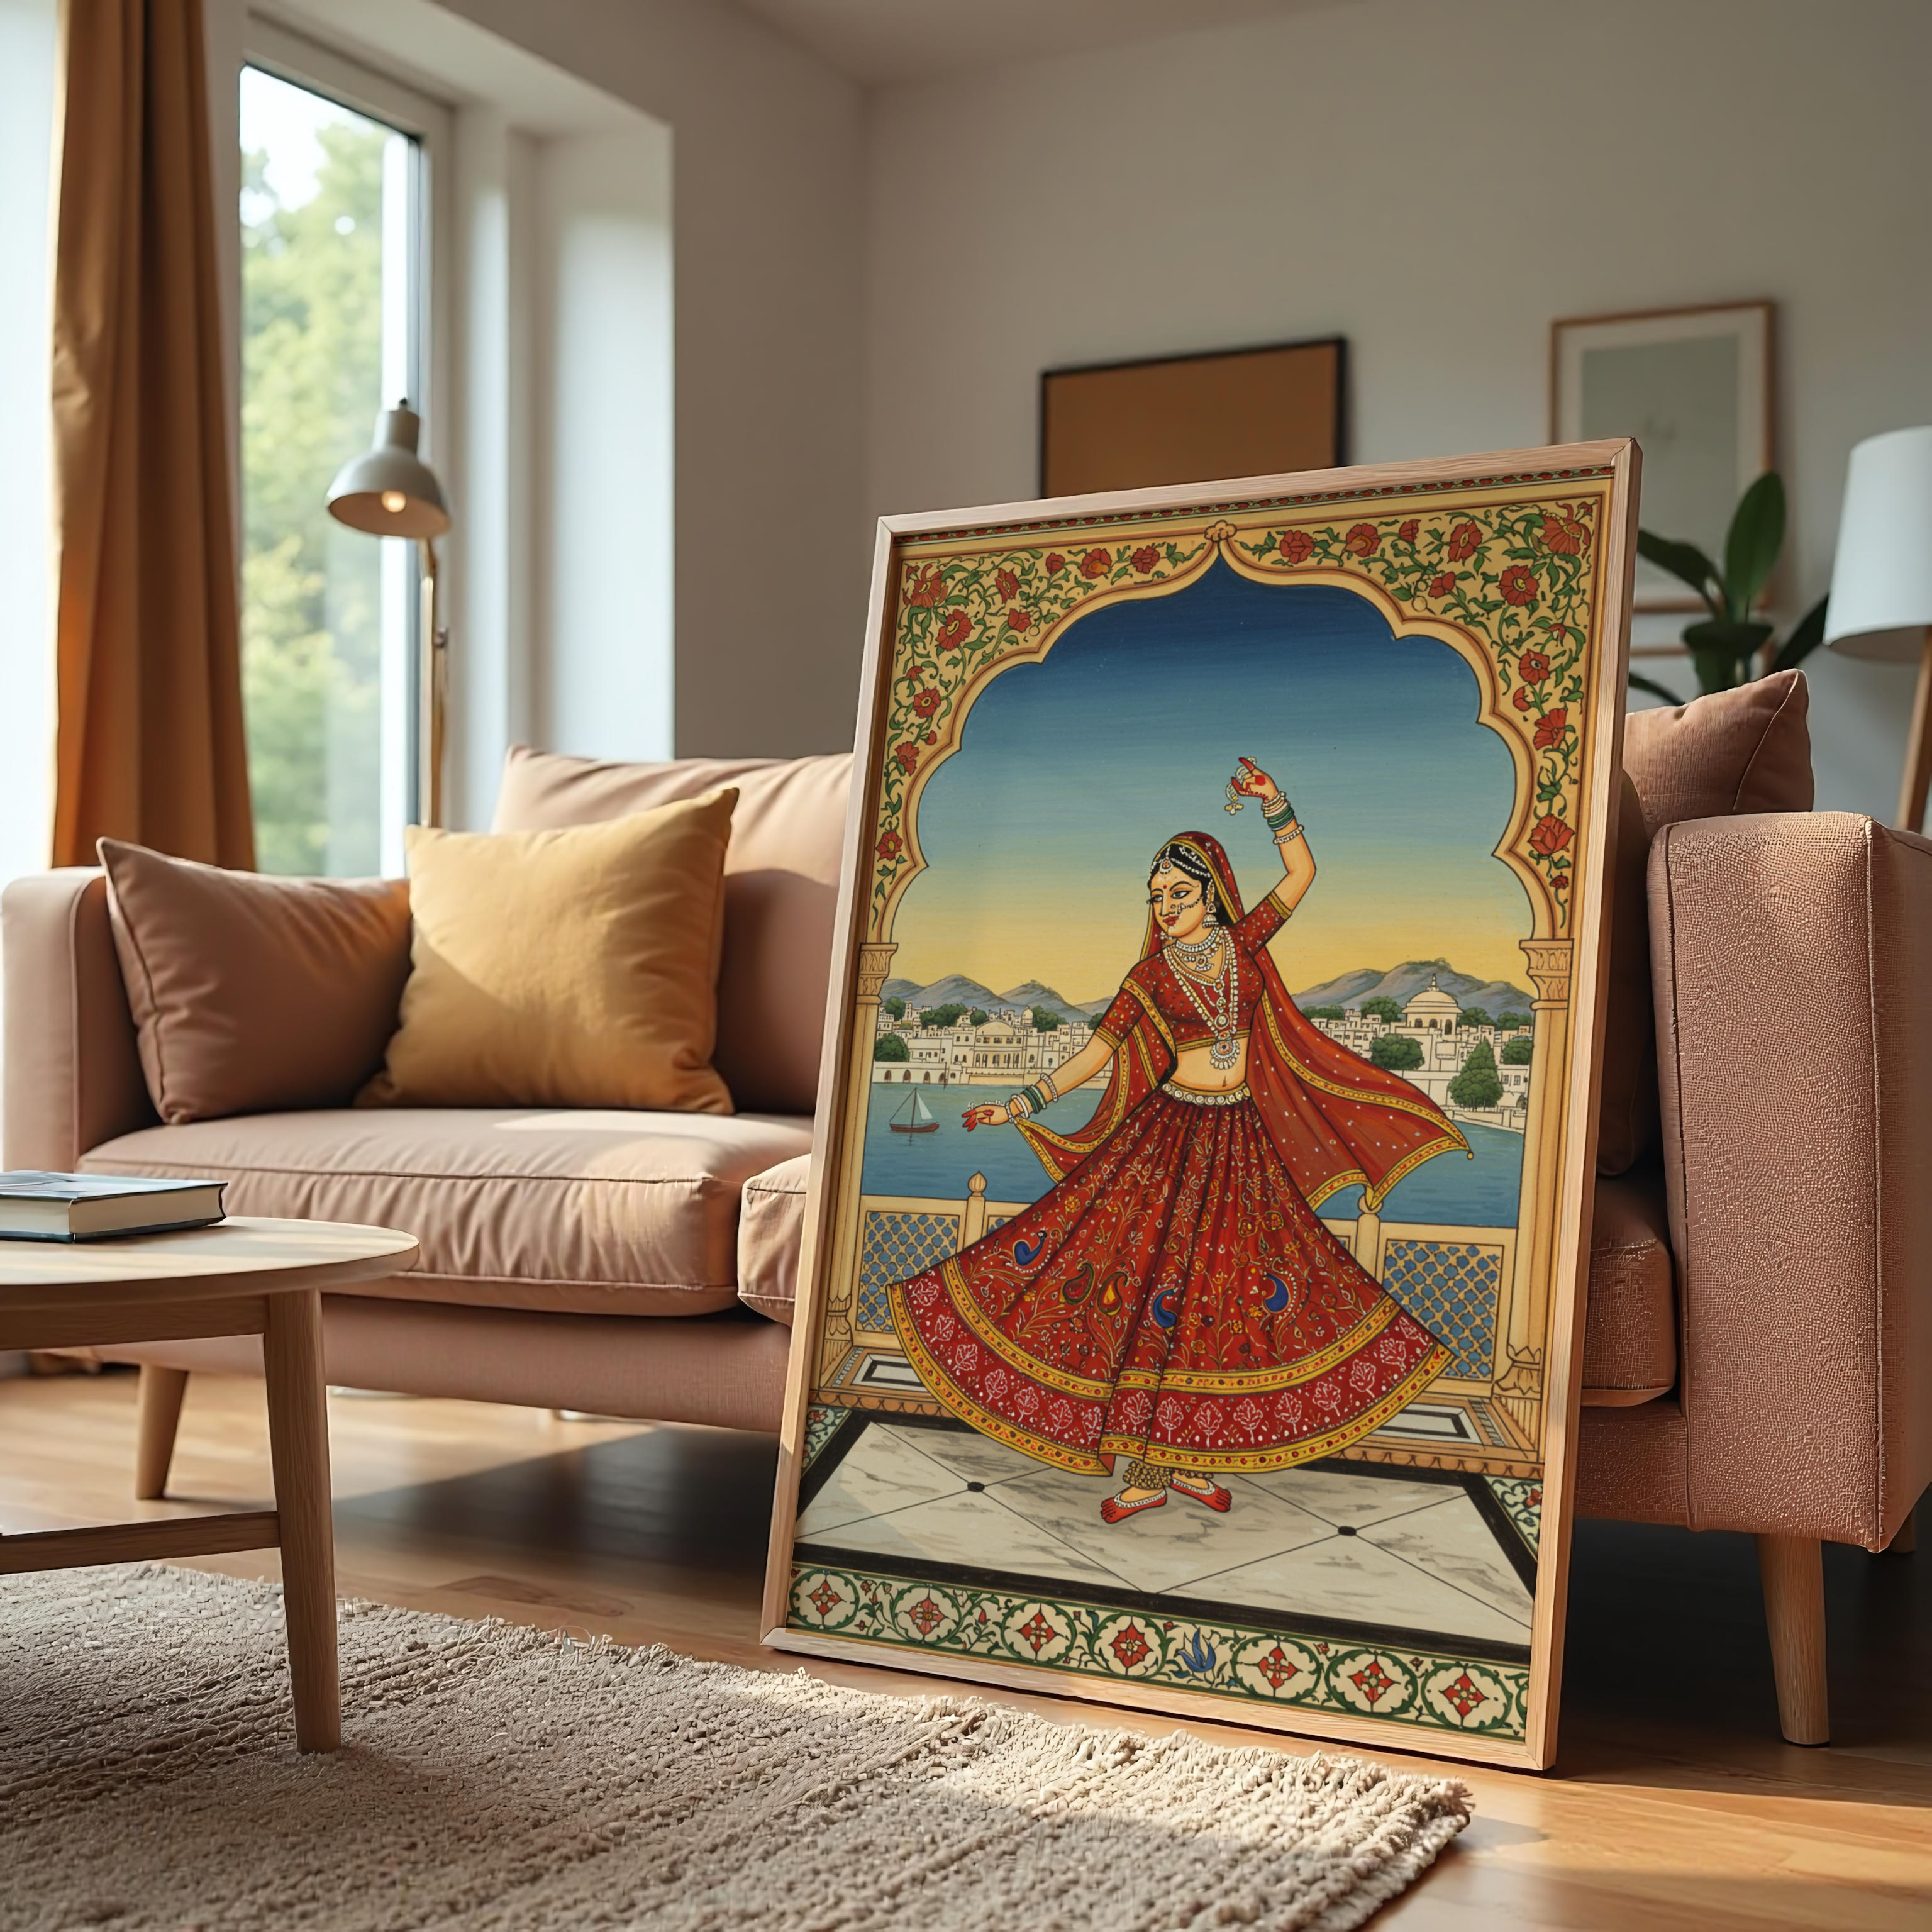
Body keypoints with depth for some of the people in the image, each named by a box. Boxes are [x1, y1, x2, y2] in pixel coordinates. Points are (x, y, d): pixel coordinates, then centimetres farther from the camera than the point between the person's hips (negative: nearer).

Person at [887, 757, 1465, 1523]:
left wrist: (1273, 803, -8)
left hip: (1240, 1143, 3)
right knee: (1147, 1289, -6)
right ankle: (1143, 1470, 1)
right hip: (1168, 1139, -3)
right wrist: (1018, 1108, -9)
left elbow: (1301, 871, 4)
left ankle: (1191, 1460, 15)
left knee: (1220, 1297, 5)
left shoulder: (1243, 944, 5)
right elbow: (1092, 1056, -1)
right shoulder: (1149, 979, -1)